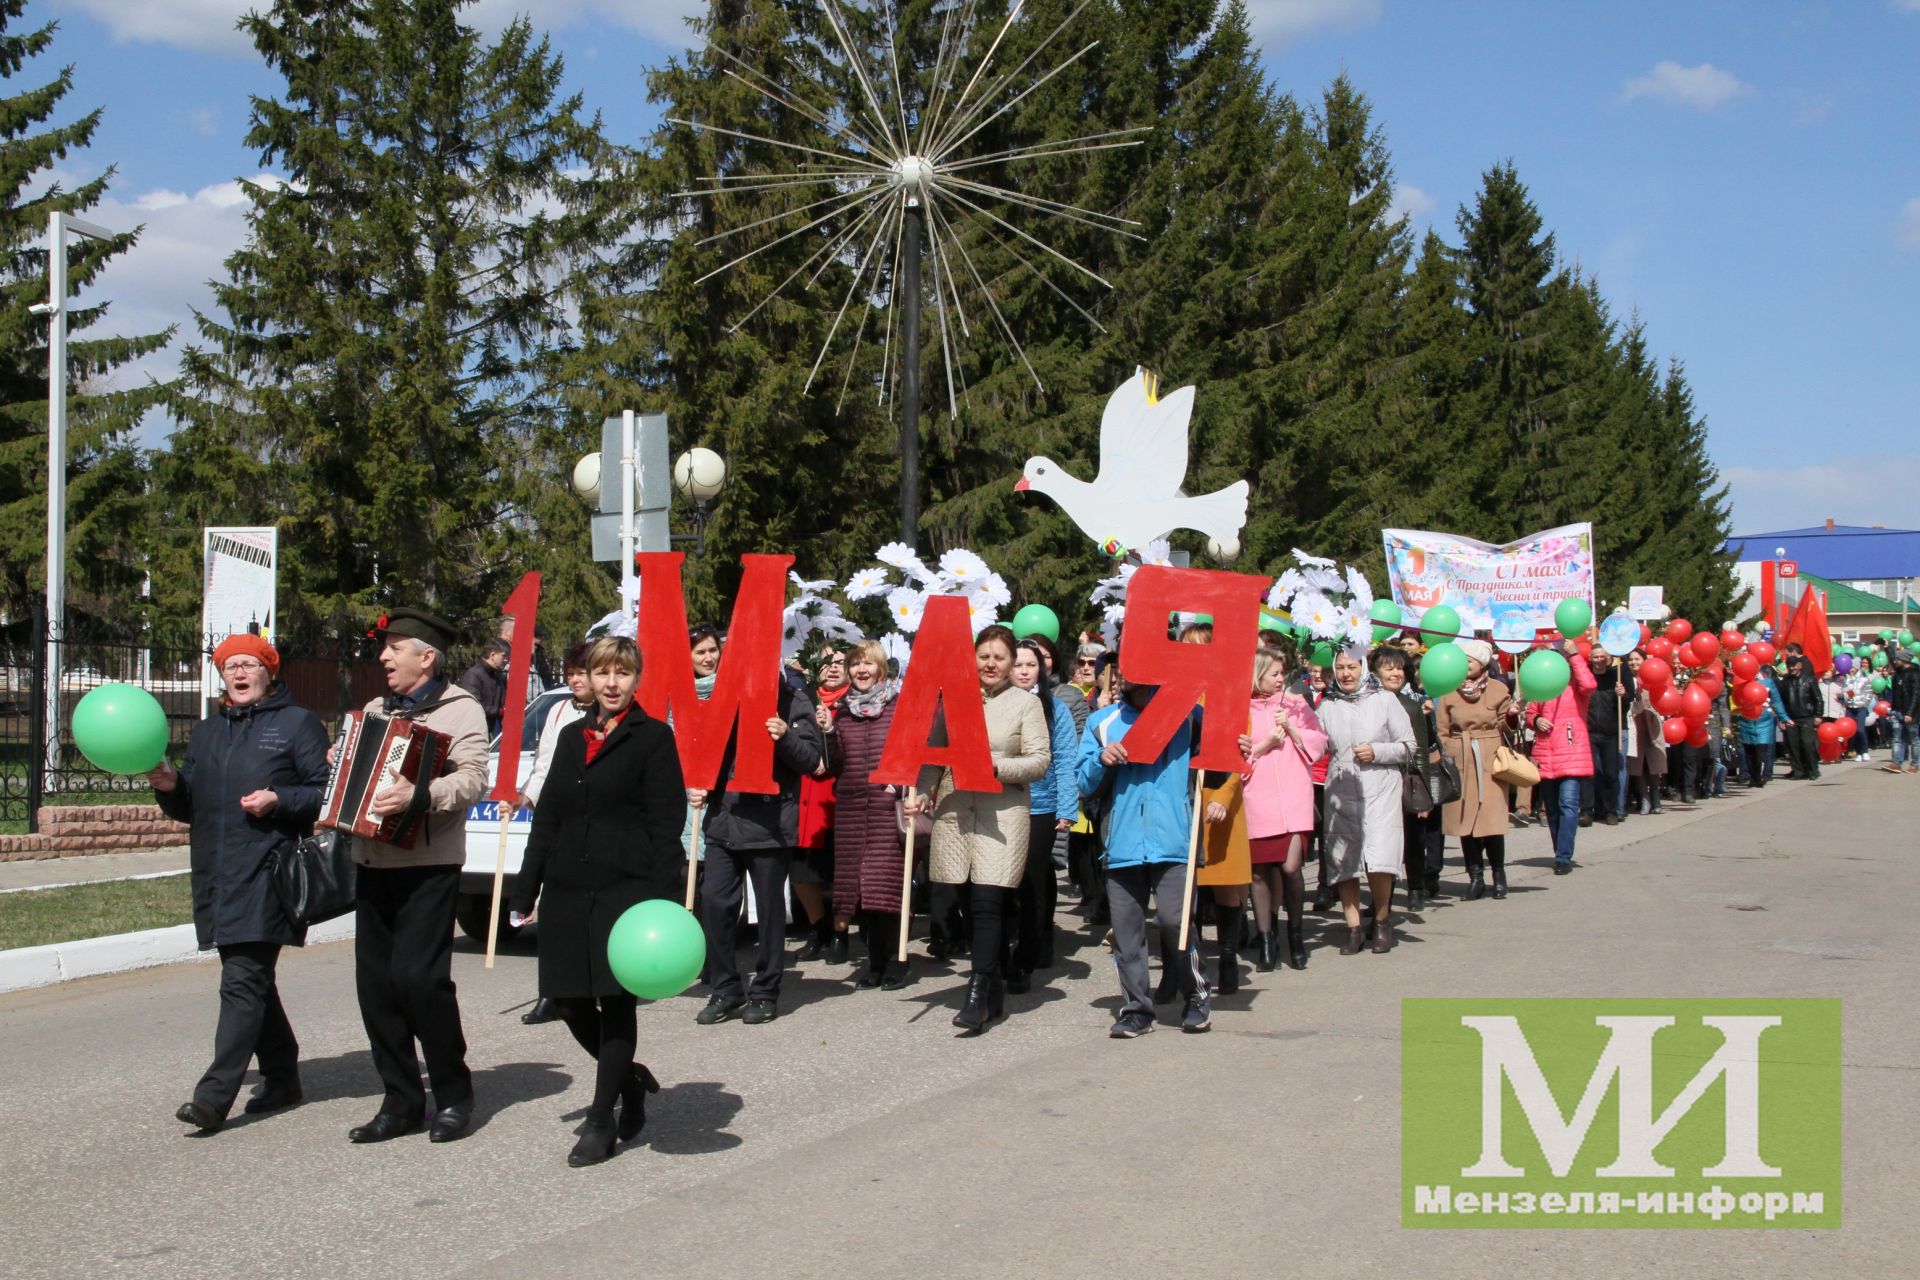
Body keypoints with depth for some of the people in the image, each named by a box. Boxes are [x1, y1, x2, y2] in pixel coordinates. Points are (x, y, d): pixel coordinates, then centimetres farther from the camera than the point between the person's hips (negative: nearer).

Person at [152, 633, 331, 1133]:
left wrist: (278, 801, -17)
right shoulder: (207, 732, 22)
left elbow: (327, 792, -3)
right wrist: (169, 786, 3)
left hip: (268, 872, -7)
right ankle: (281, 1077, 23)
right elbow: (190, 807, 23)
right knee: (253, 979, 12)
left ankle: (215, 1096, -18)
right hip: (216, 875, 7)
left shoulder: (298, 723, 4)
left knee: (243, 980, -13)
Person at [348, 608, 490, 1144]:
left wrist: (419, 795, -31)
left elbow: (472, 779, -16)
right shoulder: (375, 710, 20)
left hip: (428, 865, -7)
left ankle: (454, 1095, 1)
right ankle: (401, 1101, 13)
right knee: (375, 980, 5)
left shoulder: (459, 709, -3)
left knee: (419, 975, -14)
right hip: (374, 863, 7)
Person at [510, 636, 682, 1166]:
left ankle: (601, 1121, 8)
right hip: (567, 888, 6)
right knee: (569, 1000, 6)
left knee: (615, 1001, -2)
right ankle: (630, 1080, 30)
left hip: (625, 886, -6)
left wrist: (662, 899, -15)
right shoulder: (572, 736, 16)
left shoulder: (653, 737, -1)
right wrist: (526, 890, 13)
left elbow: (665, 824, -7)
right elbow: (547, 818, 17)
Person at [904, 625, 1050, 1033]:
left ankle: (979, 995, -10)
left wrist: (995, 766, -15)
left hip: (1002, 814, -3)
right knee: (972, 903, 6)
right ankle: (994, 984, 19)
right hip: (953, 812, 3)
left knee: (987, 903, -12)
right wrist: (920, 794, 0)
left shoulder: (1026, 704, 5)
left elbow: (1040, 762, -2)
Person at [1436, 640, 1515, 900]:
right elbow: (1442, 730, 7)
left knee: (1491, 817, -6)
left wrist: (1513, 714, -12)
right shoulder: (1449, 692, 6)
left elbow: (1504, 724, 9)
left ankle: (1498, 874, 8)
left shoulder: (1497, 689, 4)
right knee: (1464, 818, 0)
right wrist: (1447, 758, -3)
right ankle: (1475, 876, 6)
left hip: (1489, 761, -1)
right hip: (1460, 762, 1)